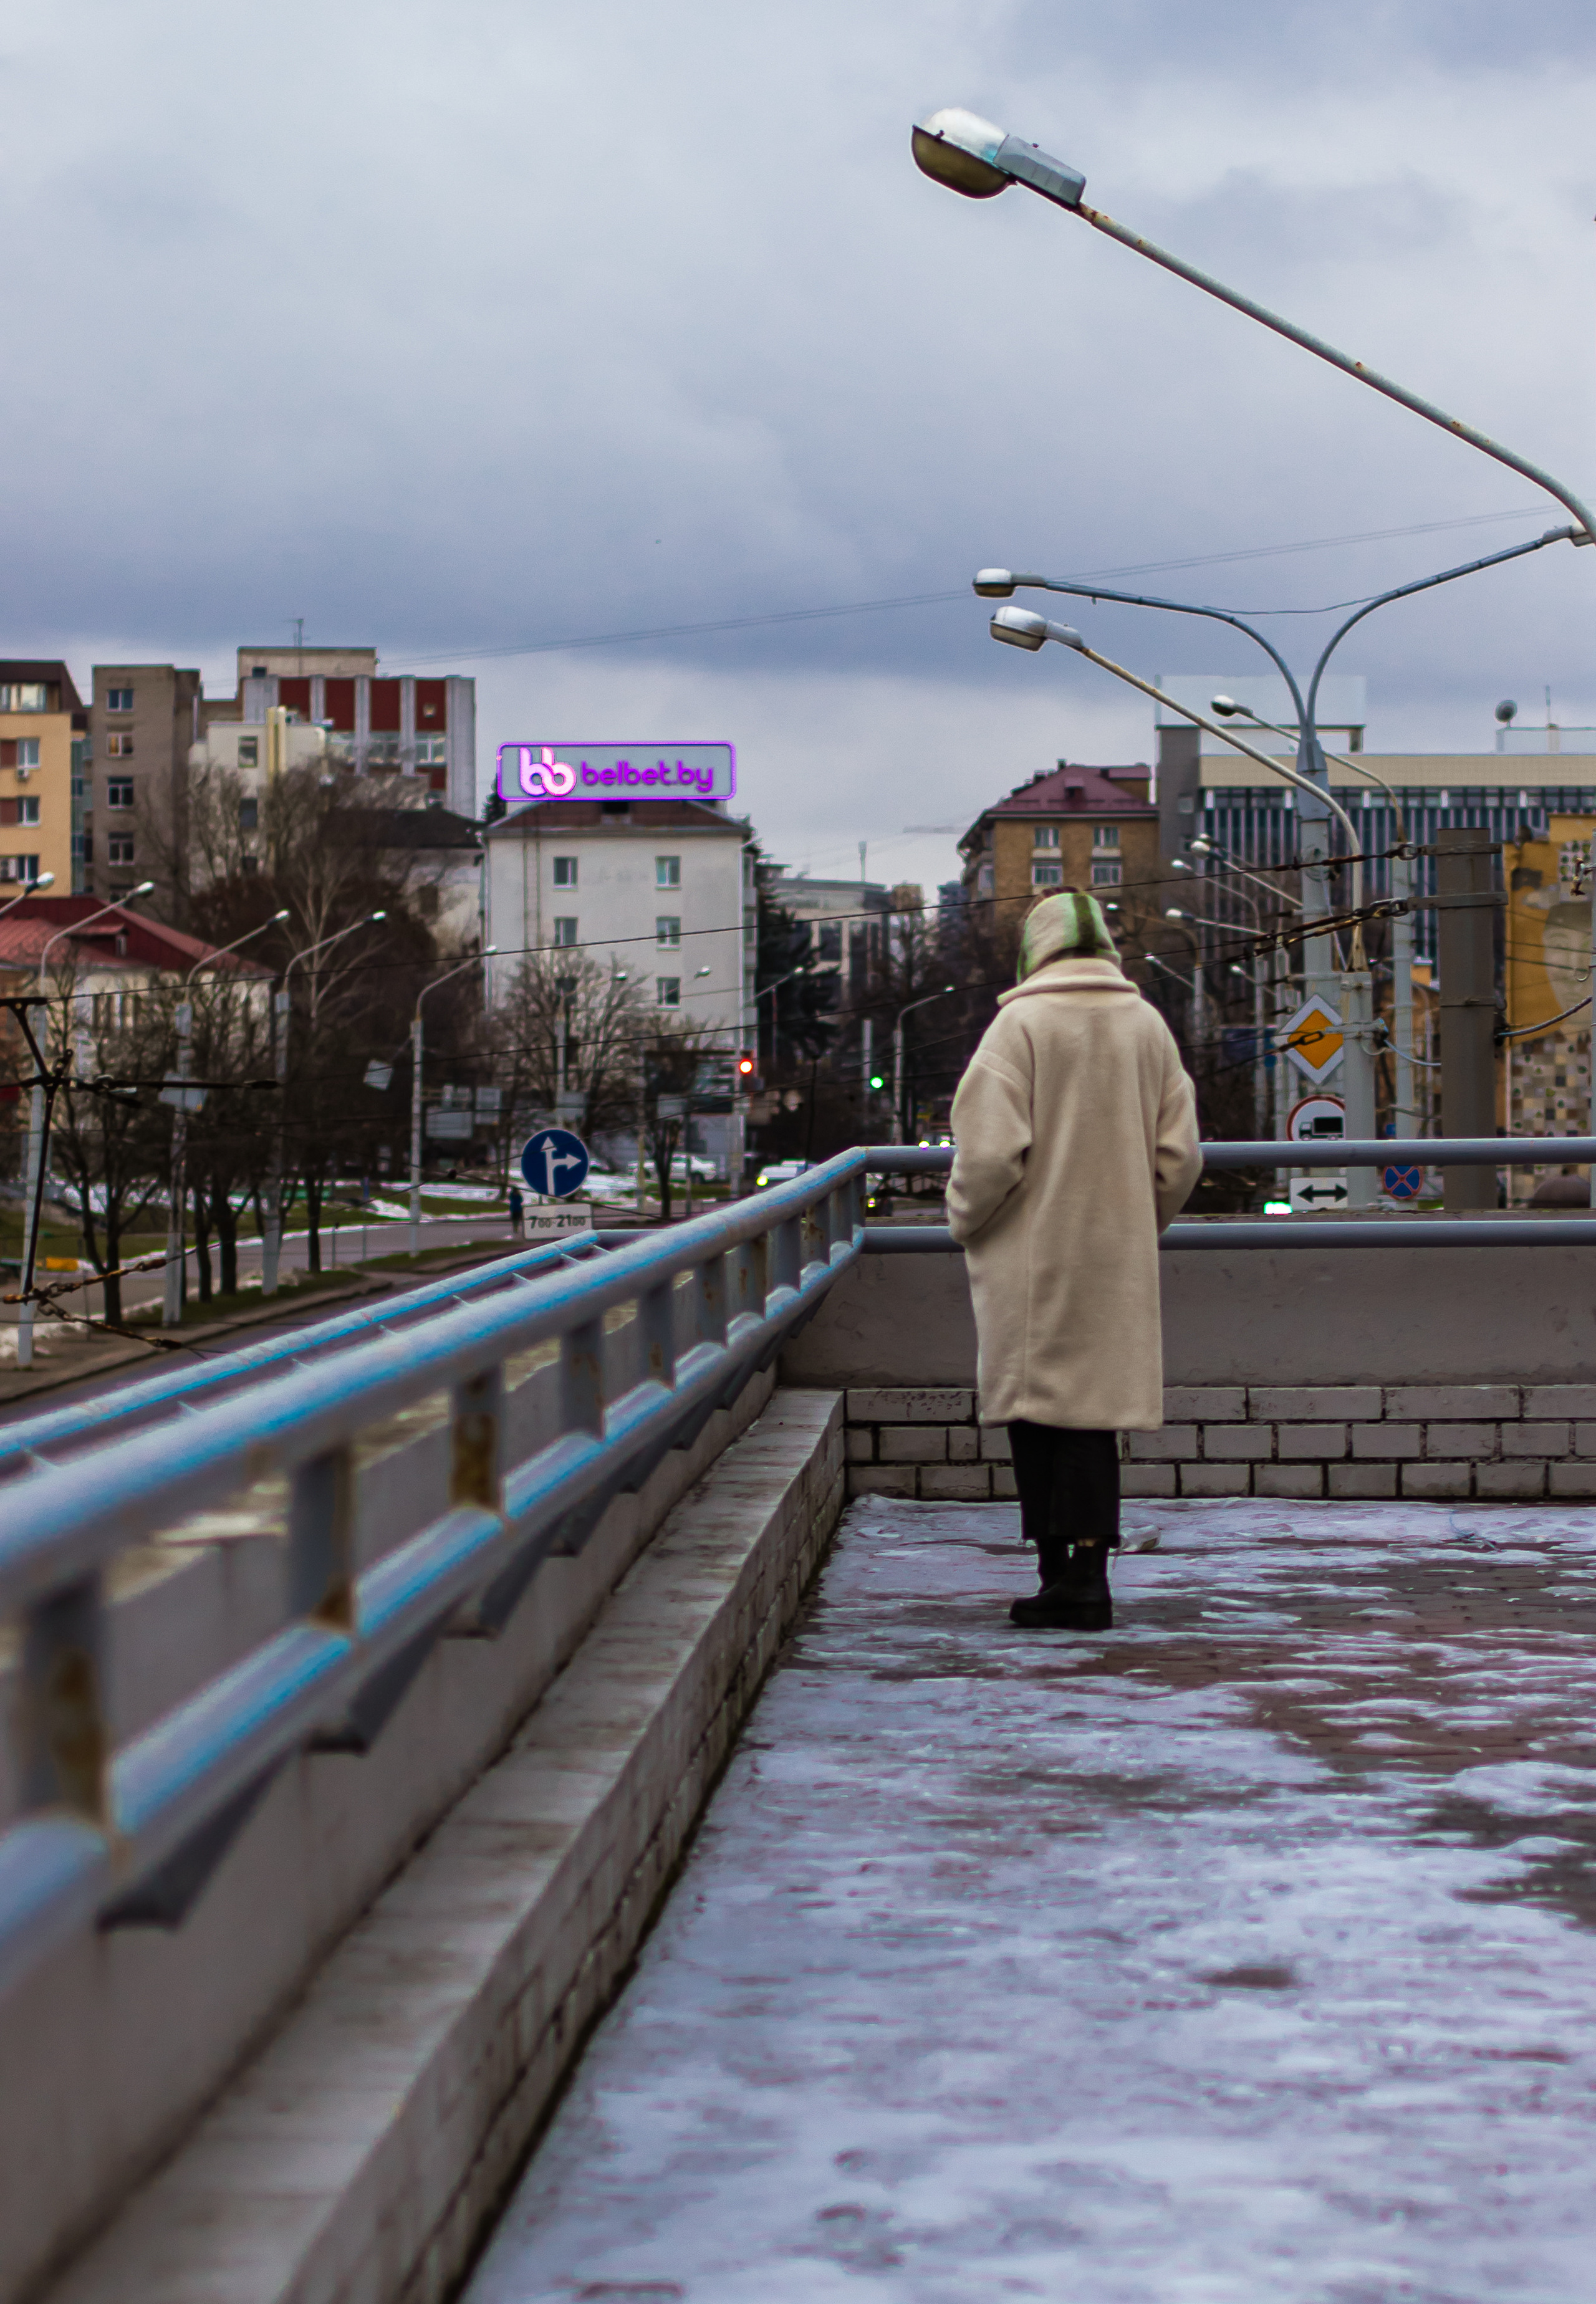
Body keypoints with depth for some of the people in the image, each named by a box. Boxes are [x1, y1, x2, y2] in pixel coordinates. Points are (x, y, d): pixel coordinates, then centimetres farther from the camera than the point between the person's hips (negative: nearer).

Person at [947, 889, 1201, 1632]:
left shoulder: (1021, 1023, -9)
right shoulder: (1148, 1026, 7)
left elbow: (990, 1149, -14)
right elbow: (1180, 1154, 8)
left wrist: (966, 1220, 2)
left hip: (1032, 1257, -4)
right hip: (1116, 1257, 4)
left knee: (1036, 1410, 2)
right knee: (1096, 1405, 8)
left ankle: (1058, 1571, 1)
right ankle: (1088, 1572, 3)